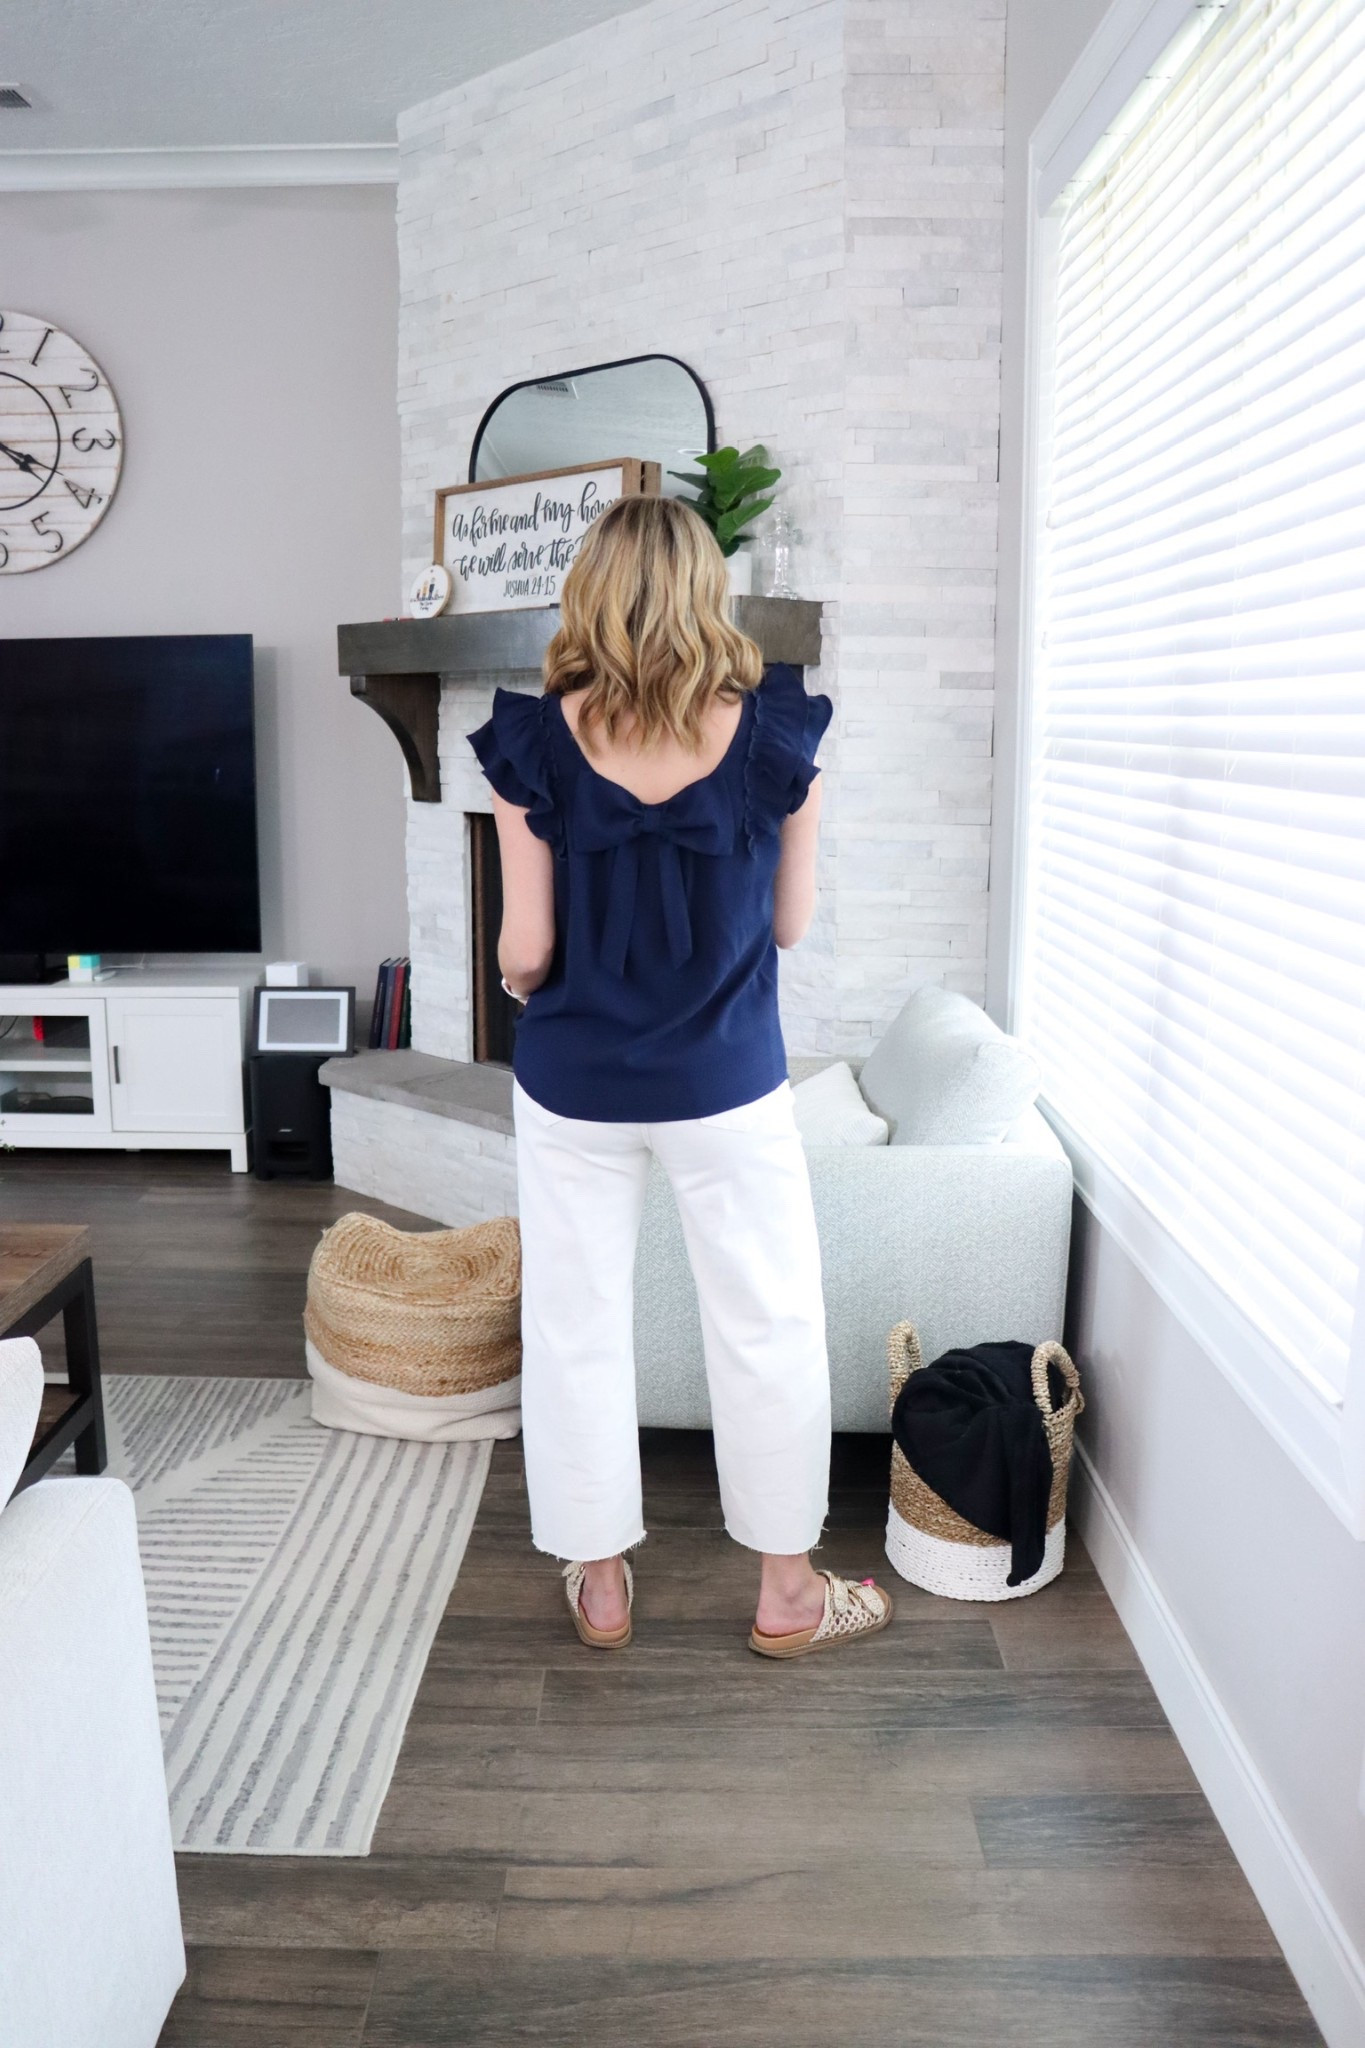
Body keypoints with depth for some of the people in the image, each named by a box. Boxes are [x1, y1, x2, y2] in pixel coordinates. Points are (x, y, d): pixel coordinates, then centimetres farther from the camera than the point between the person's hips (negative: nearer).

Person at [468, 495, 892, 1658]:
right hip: (725, 1084, 0)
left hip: (575, 1088, 1)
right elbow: (790, 923, -1)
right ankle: (789, 1591, 28)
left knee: (579, 1328, 15)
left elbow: (525, 950, -9)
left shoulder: (537, 744, -10)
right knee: (770, 1326, 14)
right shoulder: (776, 735, -9)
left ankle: (599, 1583, 29)